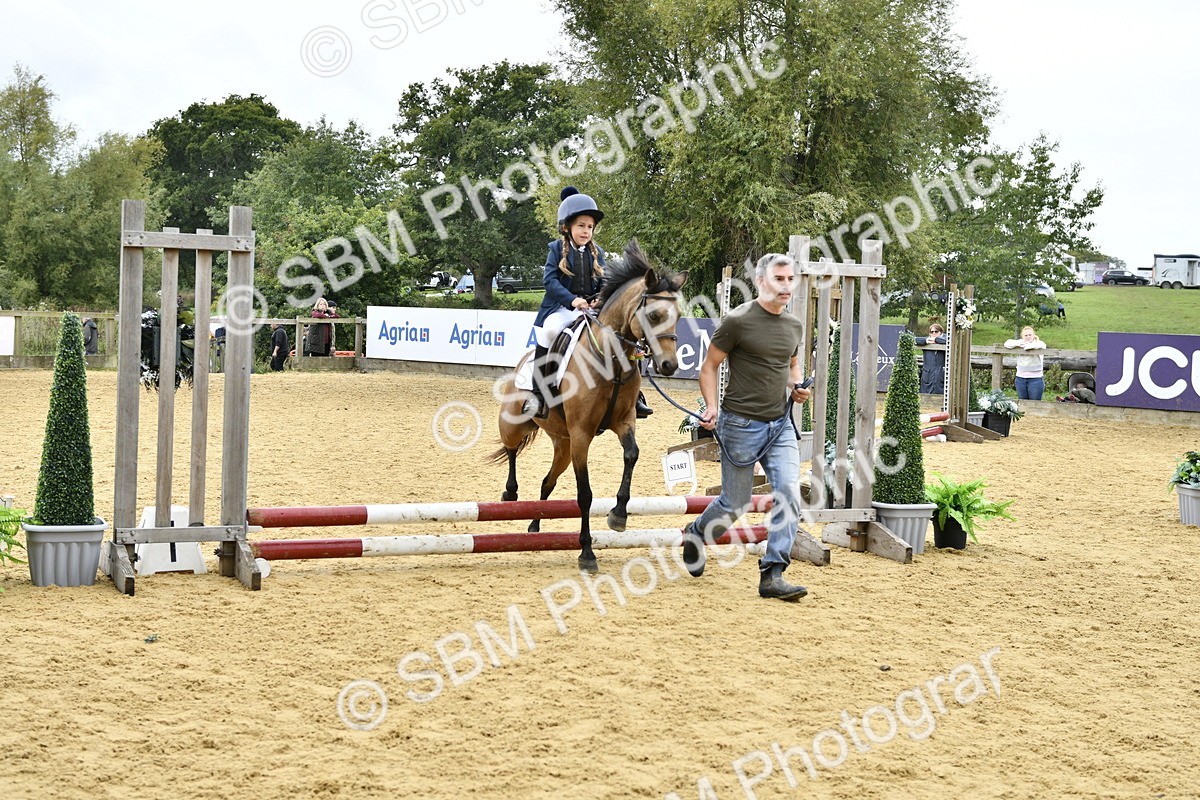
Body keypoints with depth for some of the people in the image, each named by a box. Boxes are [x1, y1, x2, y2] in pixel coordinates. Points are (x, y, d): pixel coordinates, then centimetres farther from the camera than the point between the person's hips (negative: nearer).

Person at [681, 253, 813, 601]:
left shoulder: (794, 325, 9)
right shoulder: (738, 321, -10)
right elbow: (710, 365, -4)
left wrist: (797, 386, 5)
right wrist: (711, 406, -16)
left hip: (780, 423, 5)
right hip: (742, 425, -5)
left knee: (789, 495, -9)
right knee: (735, 504, 5)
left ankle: (772, 576, -3)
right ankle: (695, 535, 37)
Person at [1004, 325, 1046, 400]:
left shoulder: (1038, 343, 0)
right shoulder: (1020, 342, 9)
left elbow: (1042, 345, -24)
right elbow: (1007, 343, 0)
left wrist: (1026, 346, -17)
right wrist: (1019, 344, -15)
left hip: (1035, 378, -3)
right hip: (1020, 378, 3)